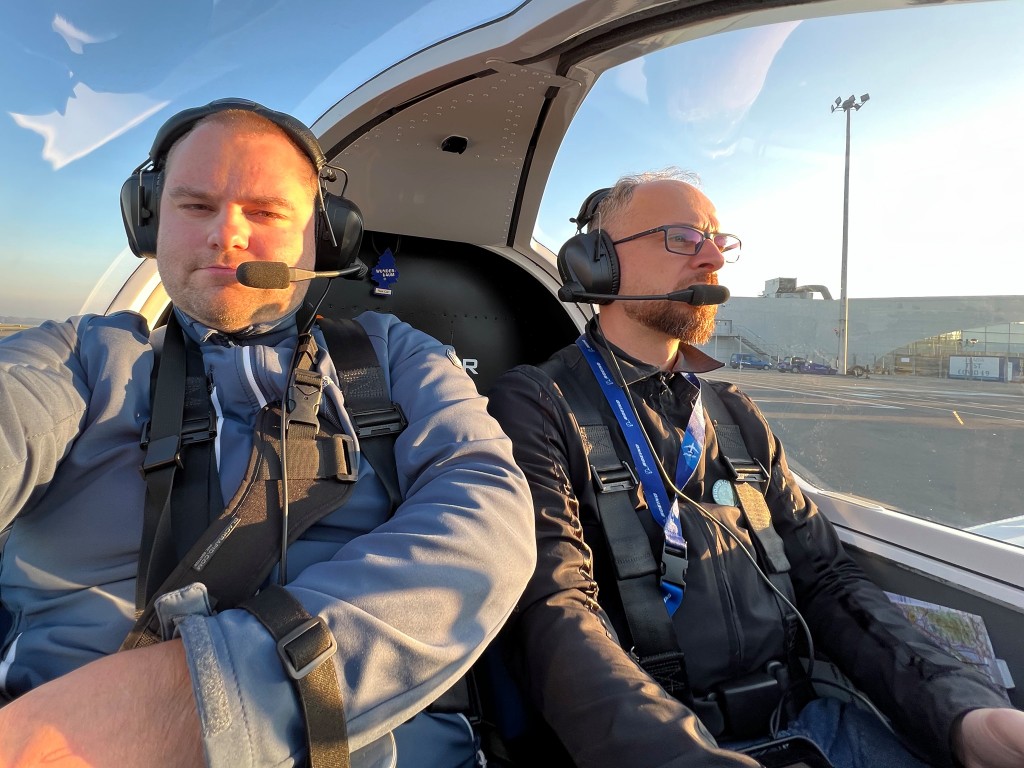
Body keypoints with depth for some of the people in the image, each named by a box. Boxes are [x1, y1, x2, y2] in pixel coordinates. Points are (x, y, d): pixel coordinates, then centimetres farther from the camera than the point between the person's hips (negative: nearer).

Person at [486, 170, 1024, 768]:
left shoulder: (736, 416, 15)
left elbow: (826, 576, 10)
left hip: (807, 718, 6)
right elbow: (551, 613, -18)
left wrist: (965, 713, -5)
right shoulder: (536, 406, -6)